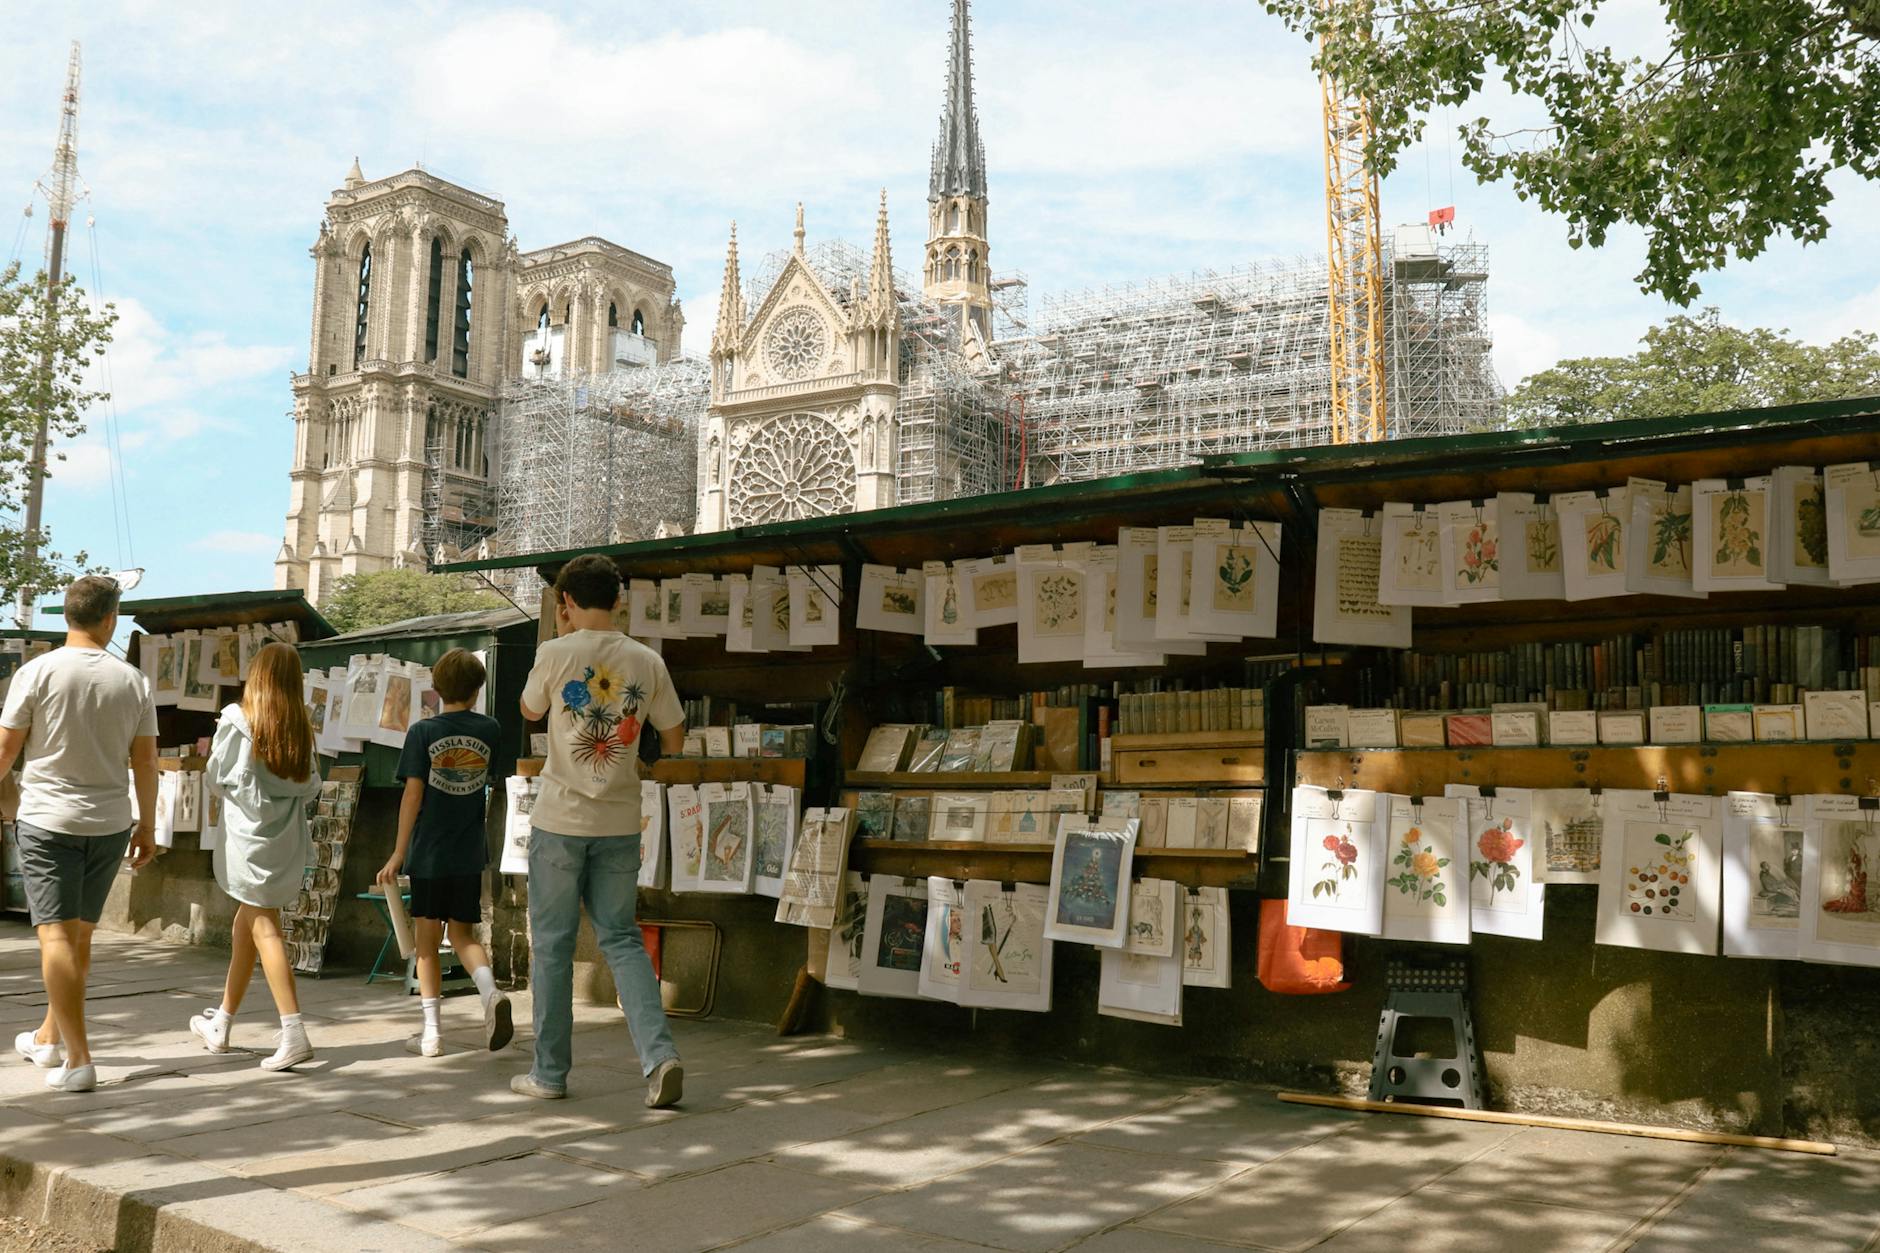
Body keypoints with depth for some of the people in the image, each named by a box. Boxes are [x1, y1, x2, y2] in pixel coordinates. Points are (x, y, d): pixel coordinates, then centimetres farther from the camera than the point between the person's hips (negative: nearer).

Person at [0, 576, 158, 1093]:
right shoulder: (132, 681, -1)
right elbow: (145, 762, 3)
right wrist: (147, 826, 12)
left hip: (47, 819, -3)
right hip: (109, 823, 3)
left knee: (57, 935, -3)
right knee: (79, 934, 16)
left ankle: (78, 1059, -7)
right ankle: (50, 1037, 33)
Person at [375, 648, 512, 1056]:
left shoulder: (423, 732, -6)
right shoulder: (490, 730, 0)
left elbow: (413, 794, -9)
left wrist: (398, 854, -6)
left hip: (429, 853, -2)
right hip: (470, 853, 2)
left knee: (427, 940, 8)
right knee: (463, 934, 13)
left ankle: (431, 1033, 10)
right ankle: (490, 993, -13)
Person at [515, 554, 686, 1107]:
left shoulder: (556, 653, -8)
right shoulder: (647, 661, 0)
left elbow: (530, 711, 12)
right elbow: (674, 740, 7)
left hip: (561, 819, -2)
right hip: (621, 822, 3)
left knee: (552, 943, 9)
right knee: (620, 937, 11)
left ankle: (549, 1071, 16)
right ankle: (659, 1053, -4)